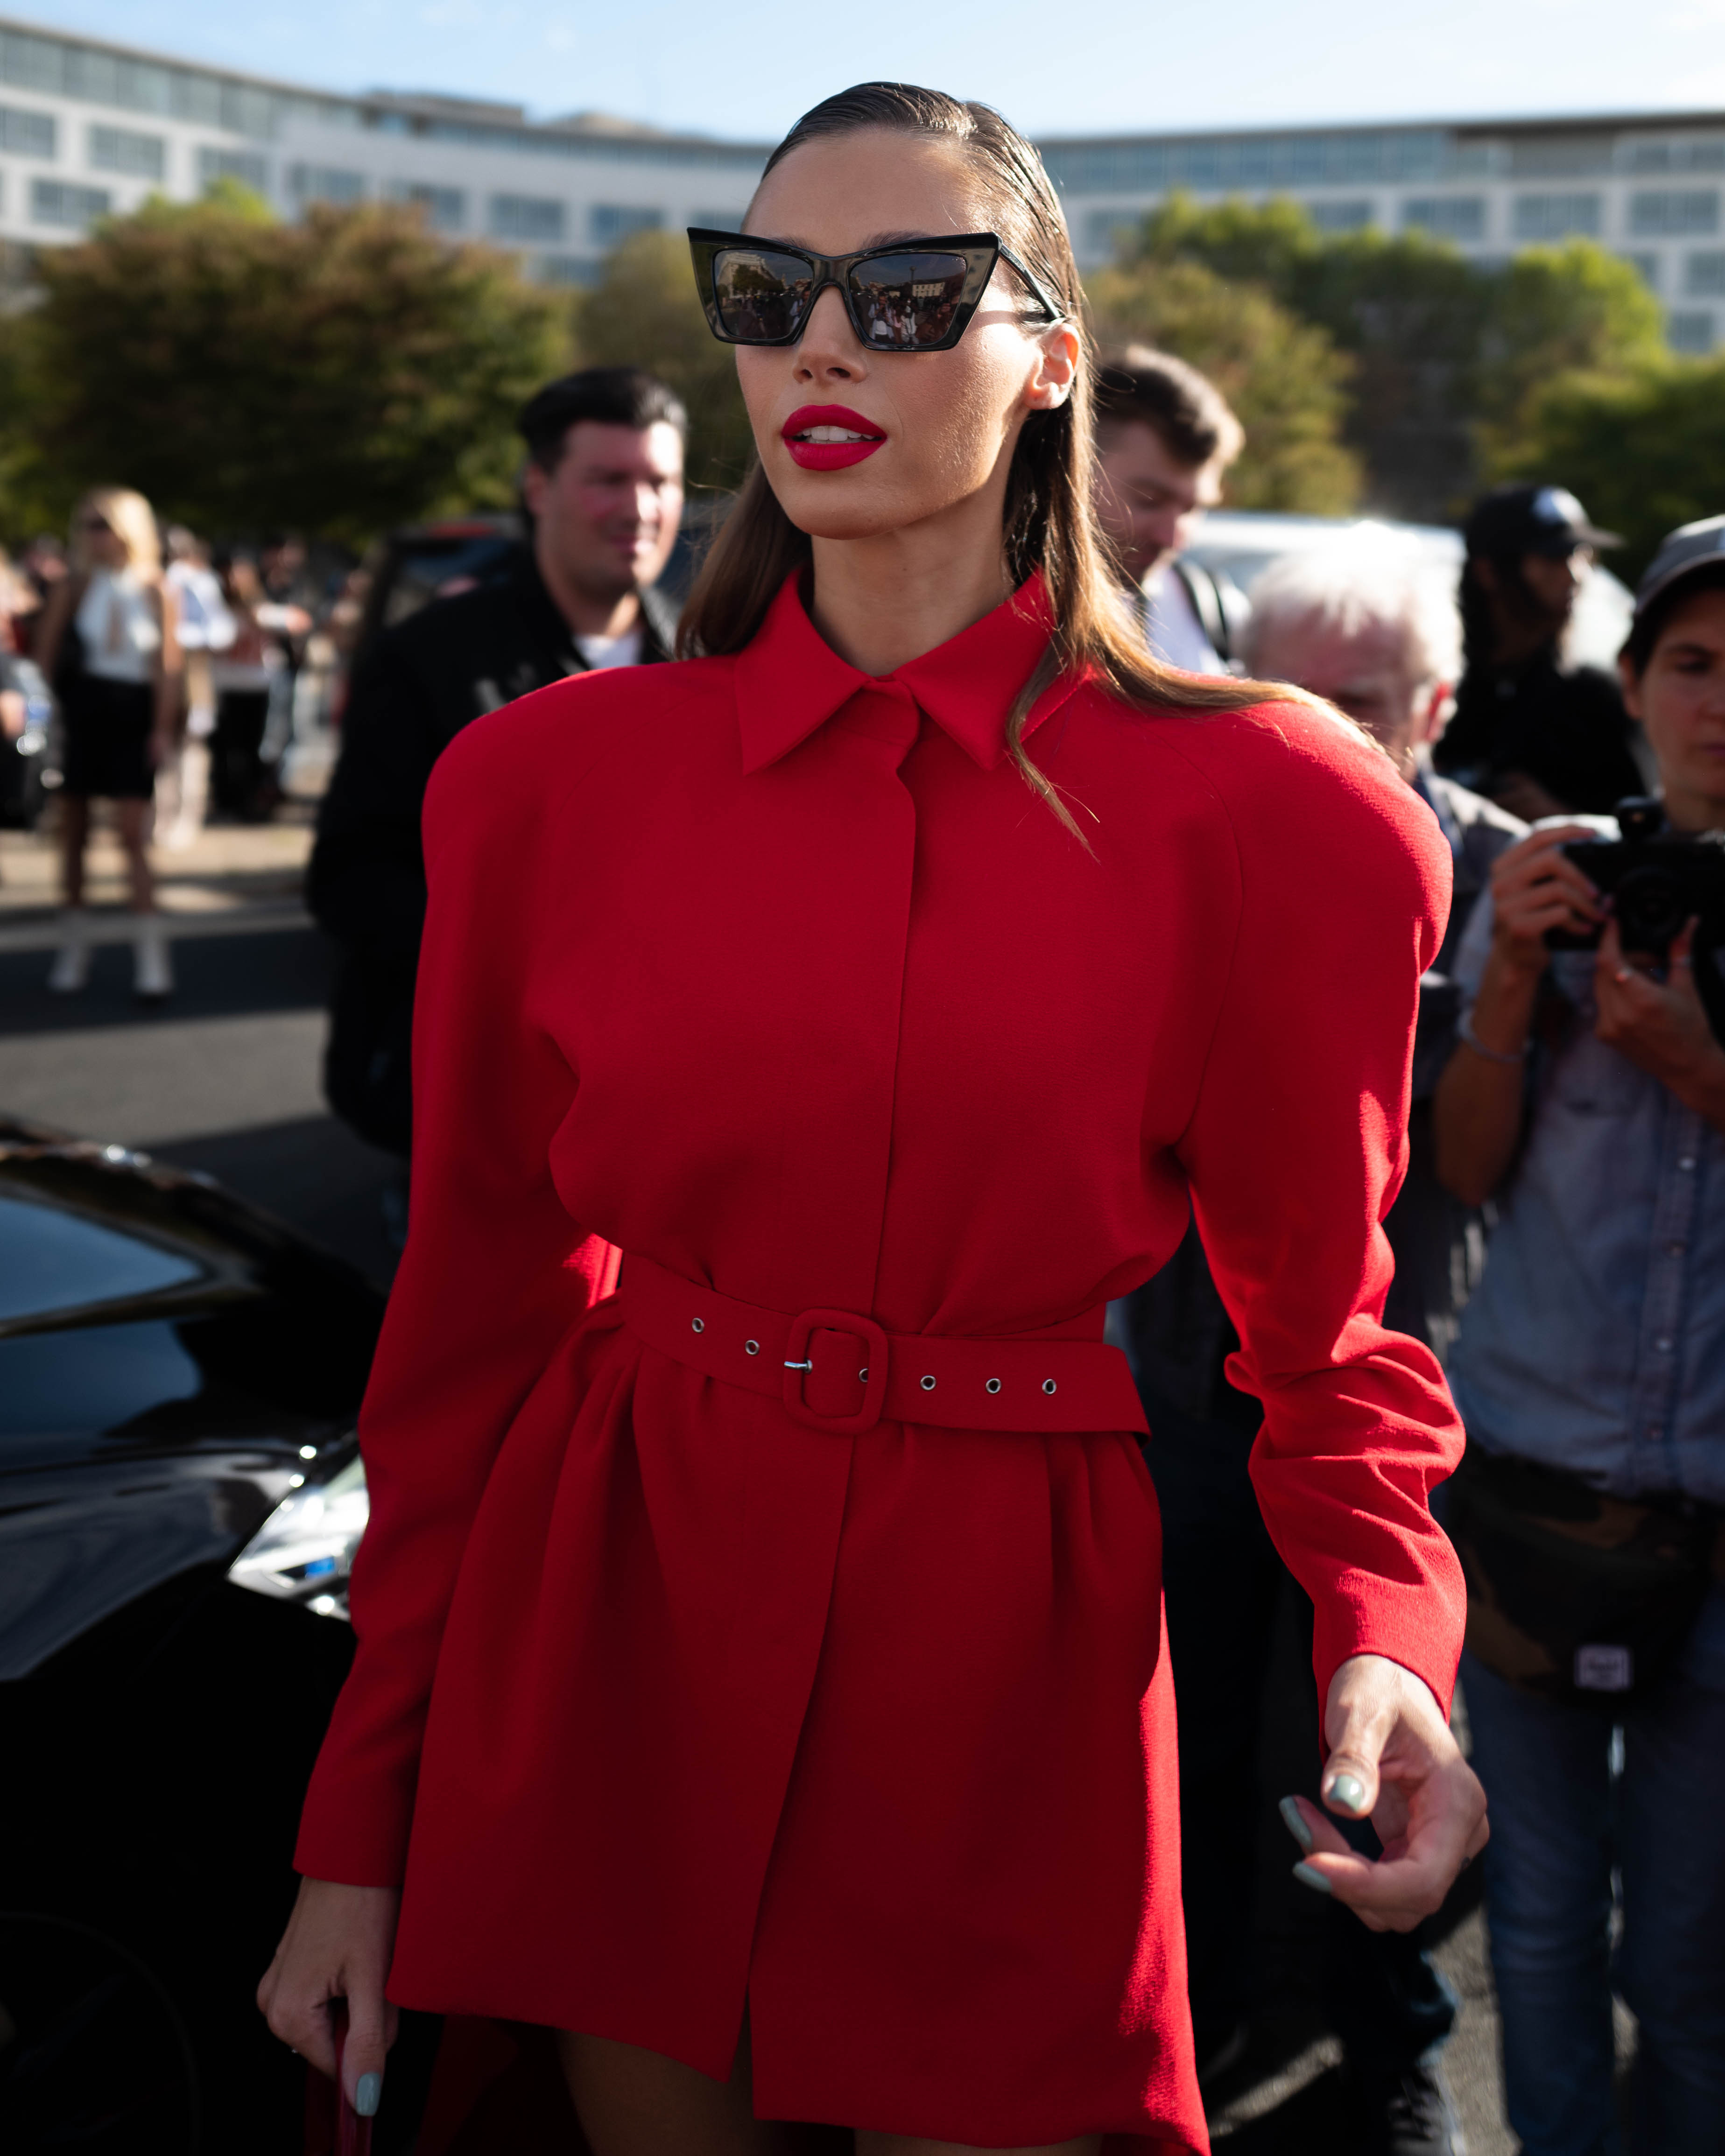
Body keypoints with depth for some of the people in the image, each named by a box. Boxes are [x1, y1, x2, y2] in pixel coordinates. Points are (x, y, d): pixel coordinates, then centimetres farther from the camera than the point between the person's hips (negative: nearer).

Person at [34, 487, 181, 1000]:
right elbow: (46, 656, 5)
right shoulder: (74, 588, 1)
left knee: (133, 834, -8)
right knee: (74, 831, 8)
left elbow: (167, 662, 0)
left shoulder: (157, 590, -1)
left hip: (133, 713, -2)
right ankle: (74, 948, 19)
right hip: (80, 711, 2)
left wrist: (163, 727, -5)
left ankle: (152, 954, -6)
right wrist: (52, 714, 0)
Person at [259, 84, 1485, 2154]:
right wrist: (361, 1825, 3)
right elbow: (477, 1303, 3)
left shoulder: (1264, 818, -8)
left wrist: (1384, 1636, -19)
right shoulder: (551, 781, -2)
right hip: (610, 1614, 2)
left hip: (1004, 1662, -1)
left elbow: (1320, 1325, 2)